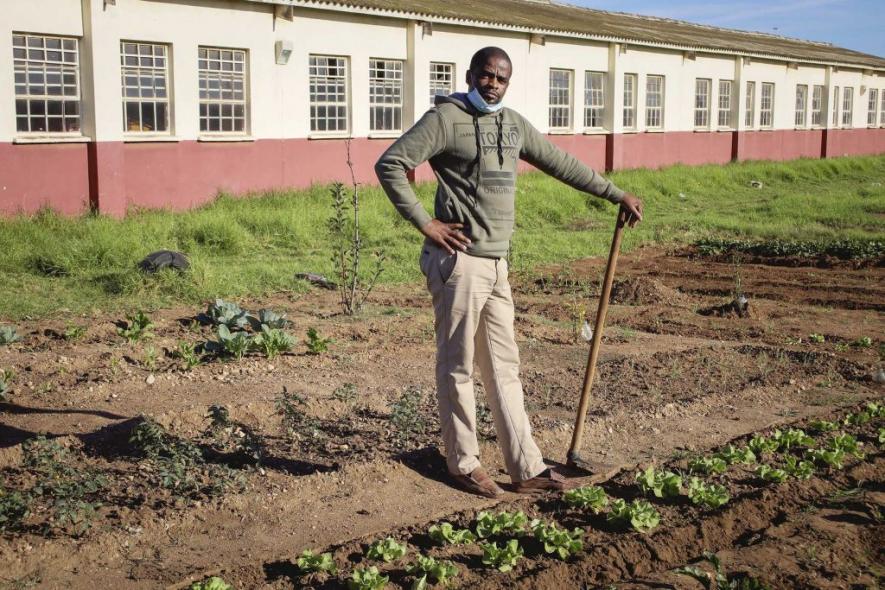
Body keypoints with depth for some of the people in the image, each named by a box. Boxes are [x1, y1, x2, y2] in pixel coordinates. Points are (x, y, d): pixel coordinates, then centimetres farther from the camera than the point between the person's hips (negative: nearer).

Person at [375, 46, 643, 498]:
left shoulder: (513, 123, 14)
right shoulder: (446, 118, -7)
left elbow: (561, 163, 23)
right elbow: (390, 164, -13)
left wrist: (617, 194, 24)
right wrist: (425, 223, -15)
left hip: (496, 264, 8)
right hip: (459, 262, -7)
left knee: (504, 367, 11)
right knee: (458, 367, 3)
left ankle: (526, 468, 18)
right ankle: (464, 464, 17)